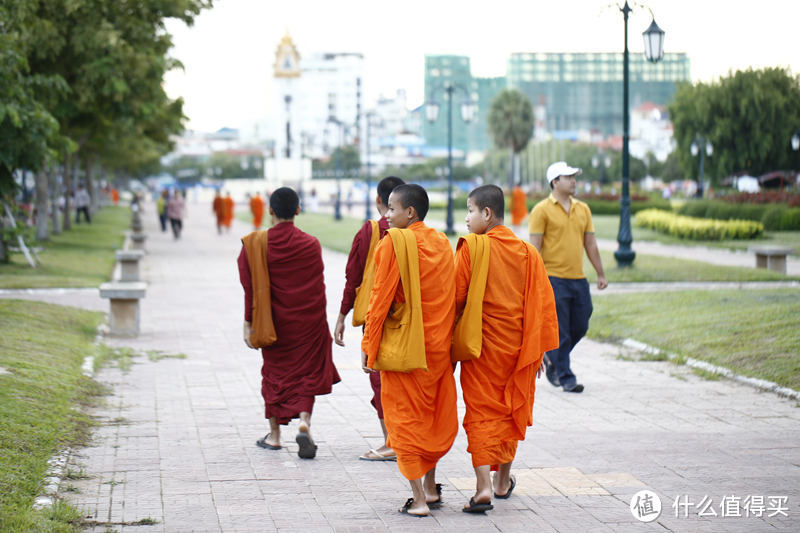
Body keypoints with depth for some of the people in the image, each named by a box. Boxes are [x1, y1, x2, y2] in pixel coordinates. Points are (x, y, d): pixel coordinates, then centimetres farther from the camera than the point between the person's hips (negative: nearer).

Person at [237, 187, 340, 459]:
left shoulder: (255, 244, -8)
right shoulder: (311, 245, -6)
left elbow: (251, 288, -7)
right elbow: (318, 286, 1)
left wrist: (249, 324, -2)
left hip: (274, 321, 0)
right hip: (309, 323, 0)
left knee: (275, 373, 14)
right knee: (307, 373, 7)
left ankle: (274, 434, 20)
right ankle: (304, 421, -17)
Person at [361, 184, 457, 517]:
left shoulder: (394, 243, -13)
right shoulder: (441, 243, 6)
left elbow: (380, 299, -12)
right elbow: (450, 297, 10)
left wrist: (368, 345, -6)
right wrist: (445, 337, 17)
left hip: (403, 345, -6)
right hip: (438, 344, 6)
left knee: (405, 418, 2)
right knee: (433, 414, 18)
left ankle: (418, 500, -1)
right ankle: (431, 488, 26)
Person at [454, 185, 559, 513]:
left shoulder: (471, 248, -10)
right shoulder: (528, 253, 1)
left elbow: (456, 297, -8)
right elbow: (542, 304, 1)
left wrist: (451, 333, 9)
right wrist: (538, 350, 7)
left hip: (480, 344, -4)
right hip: (518, 347, 4)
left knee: (481, 413, -1)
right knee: (511, 411, 17)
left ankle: (483, 486, -14)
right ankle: (503, 481, 29)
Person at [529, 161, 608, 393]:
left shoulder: (583, 209, 12)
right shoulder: (542, 210, -5)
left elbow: (591, 244, 17)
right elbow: (534, 247, -7)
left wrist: (601, 274, 14)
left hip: (578, 279, 6)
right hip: (553, 279, -6)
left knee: (580, 327, 9)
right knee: (560, 332, -3)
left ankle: (552, 357, 31)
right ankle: (565, 378, 5)